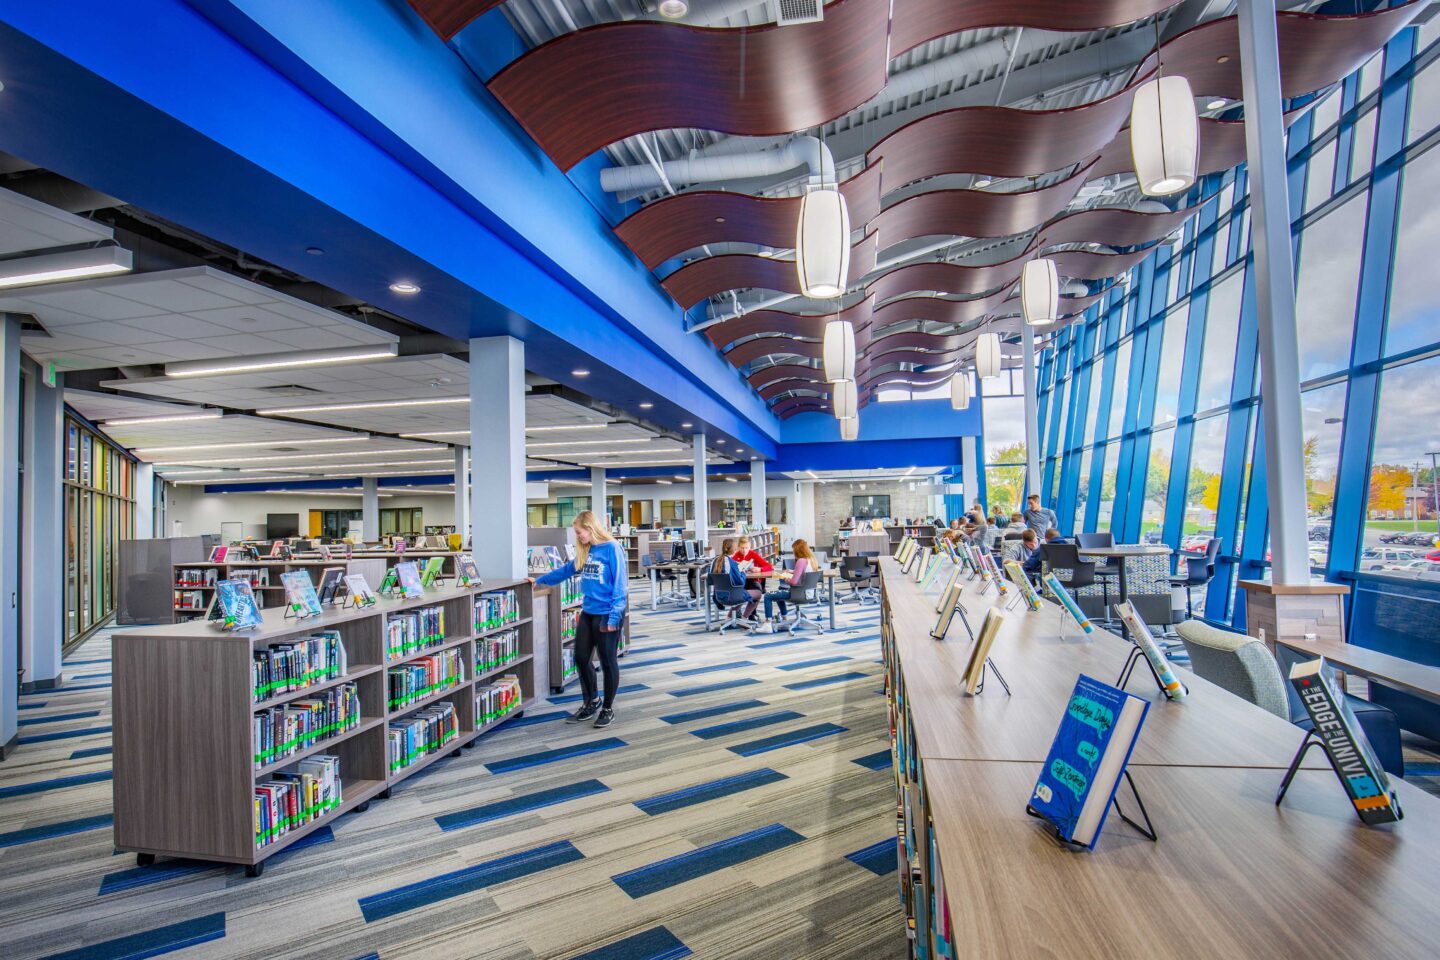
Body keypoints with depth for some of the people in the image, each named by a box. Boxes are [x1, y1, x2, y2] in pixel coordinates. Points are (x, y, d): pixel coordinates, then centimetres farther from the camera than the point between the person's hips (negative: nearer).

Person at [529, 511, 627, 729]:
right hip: (588, 612, 7)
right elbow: (566, 570, 24)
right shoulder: (585, 551, 9)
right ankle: (591, 702, 32)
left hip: (607, 614, -7)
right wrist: (539, 580, 30)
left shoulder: (612, 548, -14)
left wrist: (614, 616, -20)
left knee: (608, 661, 5)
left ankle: (608, 708, 21)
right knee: (581, 658, 12)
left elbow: (620, 584, -17)